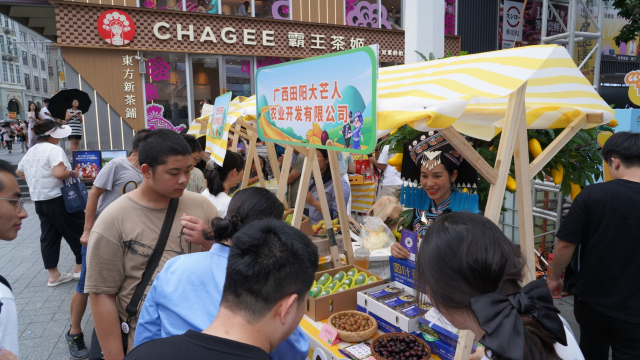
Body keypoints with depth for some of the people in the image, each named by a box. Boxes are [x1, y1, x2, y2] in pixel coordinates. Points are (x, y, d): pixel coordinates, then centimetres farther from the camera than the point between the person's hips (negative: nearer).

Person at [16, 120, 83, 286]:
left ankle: (53, 275, 17)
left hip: (39, 200, 9)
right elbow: (59, 173, -29)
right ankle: (81, 267, 14)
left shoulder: (31, 151, 12)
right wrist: (72, 173, -12)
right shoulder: (54, 149, -16)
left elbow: (19, 171, 25)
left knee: (48, 236, 11)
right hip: (58, 198, -9)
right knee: (78, 231, 6)